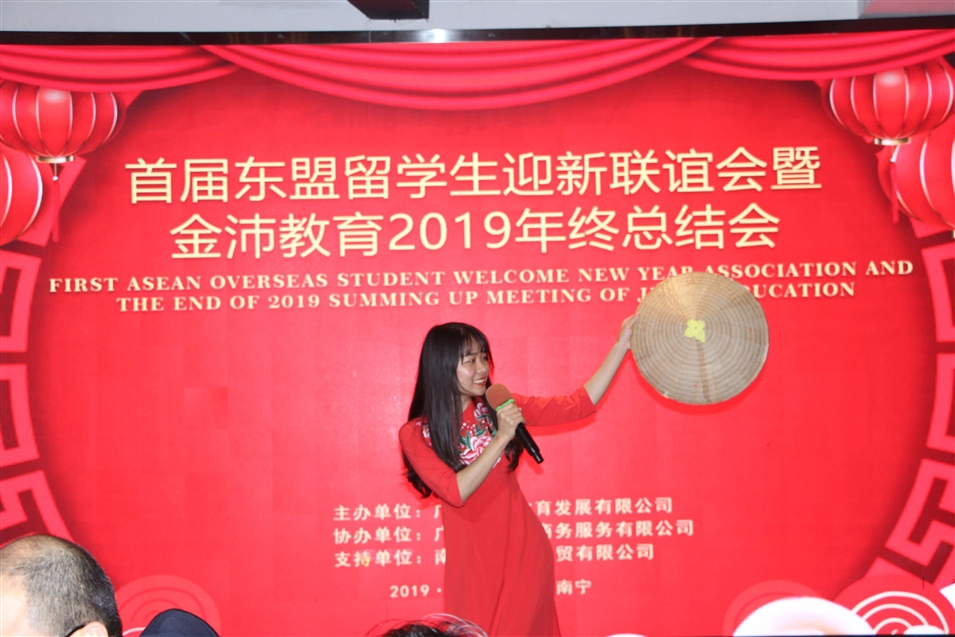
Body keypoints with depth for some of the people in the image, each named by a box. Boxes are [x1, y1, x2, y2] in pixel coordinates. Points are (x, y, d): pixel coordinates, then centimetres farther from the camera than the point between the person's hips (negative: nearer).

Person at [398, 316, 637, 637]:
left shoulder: (498, 408, -1)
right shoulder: (415, 434, -8)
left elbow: (578, 405, -3)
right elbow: (455, 492, -20)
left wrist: (622, 345, -8)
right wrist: (501, 438, -22)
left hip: (523, 550, 1)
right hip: (472, 560, -1)